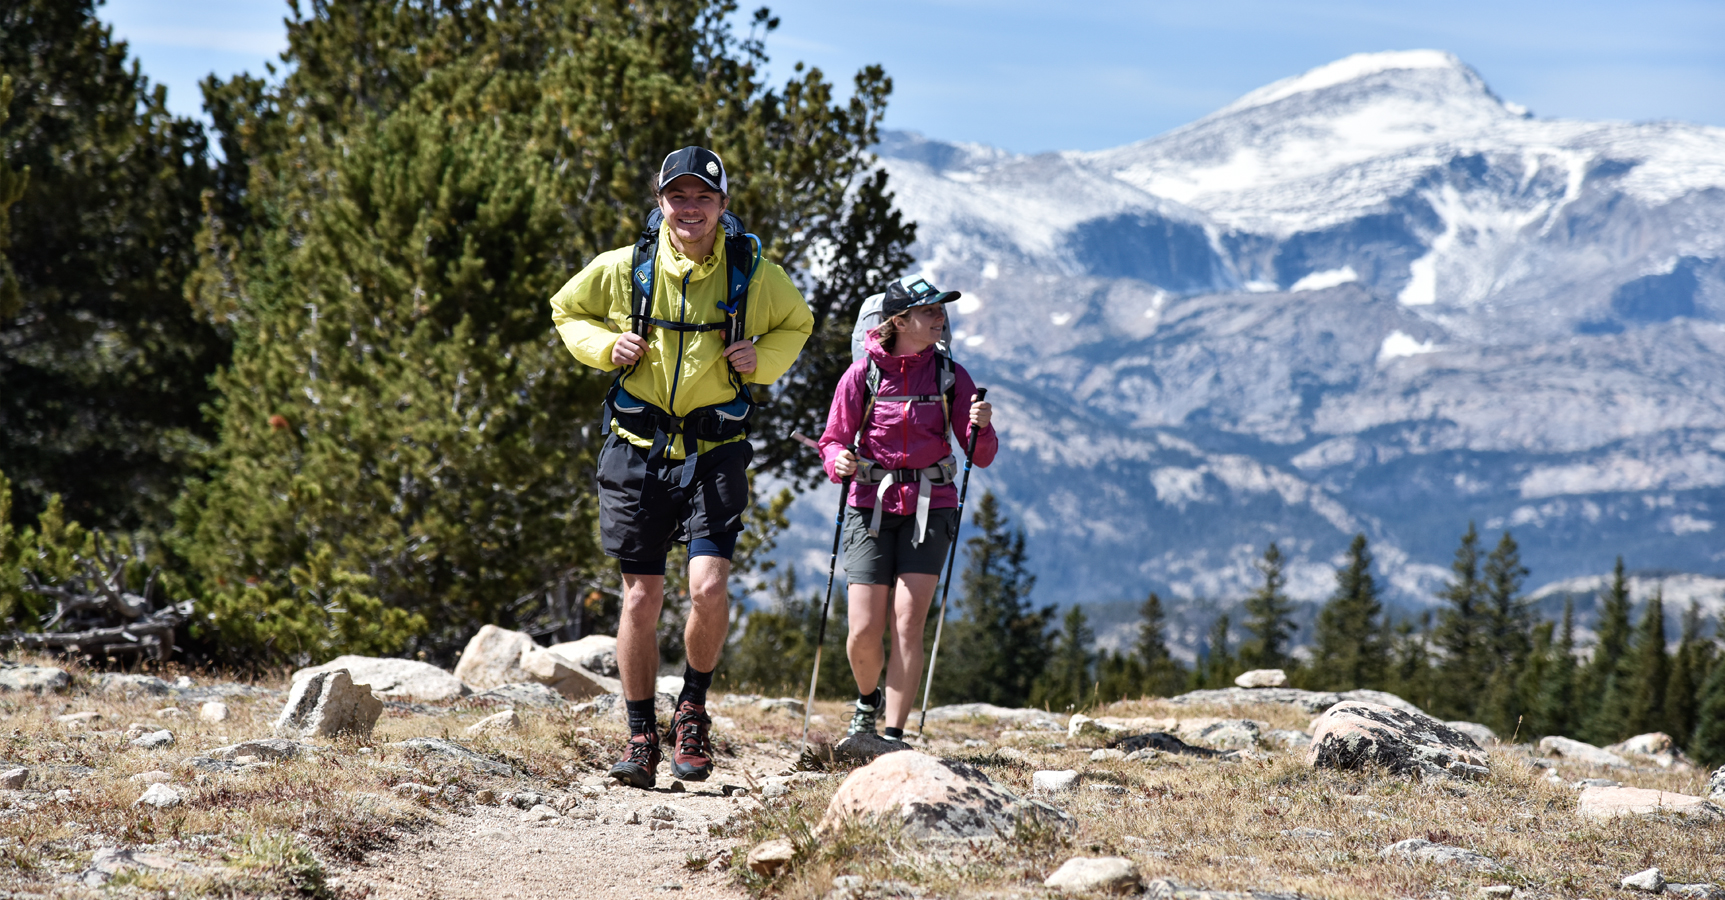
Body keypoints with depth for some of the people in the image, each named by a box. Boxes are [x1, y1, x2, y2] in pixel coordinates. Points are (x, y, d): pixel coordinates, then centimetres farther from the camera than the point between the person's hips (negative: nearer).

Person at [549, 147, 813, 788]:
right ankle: (641, 738, 14)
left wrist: (761, 359, -4)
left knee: (708, 588, -16)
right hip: (639, 449, 1)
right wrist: (605, 345, -6)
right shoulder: (624, 269, -2)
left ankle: (692, 710, 10)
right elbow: (566, 311, 15)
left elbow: (796, 326, 16)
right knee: (641, 597, 2)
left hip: (715, 452, -1)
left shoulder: (755, 273, -2)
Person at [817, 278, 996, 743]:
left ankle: (894, 736, -7)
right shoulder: (862, 374, -3)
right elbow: (834, 440, 4)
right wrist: (838, 460, -18)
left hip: (929, 506, 0)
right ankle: (868, 699, 28)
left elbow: (981, 455, 2)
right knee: (864, 633, -4)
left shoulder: (950, 376, 1)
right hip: (871, 505, 0)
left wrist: (982, 428, -19)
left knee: (907, 624, -11)